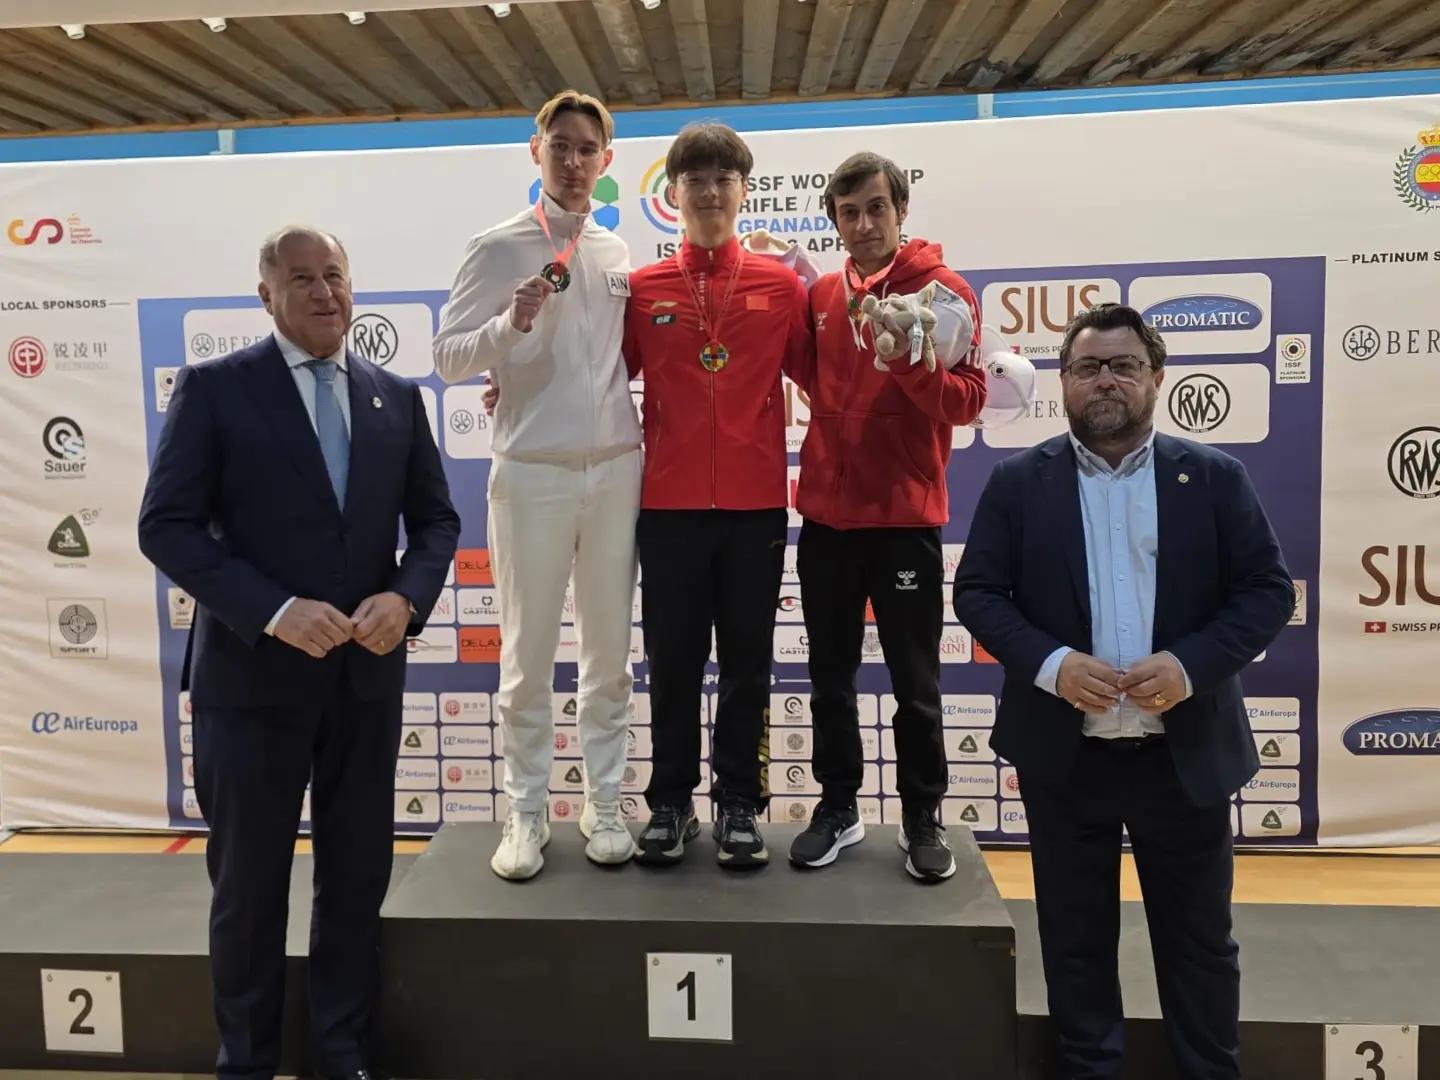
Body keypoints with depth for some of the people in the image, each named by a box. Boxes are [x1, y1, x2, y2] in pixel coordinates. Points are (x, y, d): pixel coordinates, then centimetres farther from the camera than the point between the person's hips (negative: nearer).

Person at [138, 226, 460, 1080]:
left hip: (367, 674, 3)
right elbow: (167, 526, -9)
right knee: (249, 882, 12)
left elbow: (436, 519, 9)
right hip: (253, 673, -3)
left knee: (358, 876, 13)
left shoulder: (397, 397, 8)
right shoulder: (215, 388, -3)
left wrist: (406, 598, -10)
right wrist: (273, 611, -20)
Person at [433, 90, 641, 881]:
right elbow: (447, 358, -5)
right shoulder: (500, 247, -2)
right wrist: (511, 324, -21)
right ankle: (526, 813, 18)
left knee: (608, 650, 9)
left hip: (617, 469, 4)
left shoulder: (617, 252, 10)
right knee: (528, 656, 4)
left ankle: (603, 805, 22)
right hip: (532, 473, -4)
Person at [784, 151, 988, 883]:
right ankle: (838, 806, 24)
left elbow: (966, 402, -9)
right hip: (826, 514, 4)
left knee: (914, 681, 5)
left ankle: (922, 819, 19)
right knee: (830, 675, 10)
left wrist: (910, 362, -25)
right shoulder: (822, 295, 9)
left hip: (905, 516, -4)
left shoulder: (944, 292, -4)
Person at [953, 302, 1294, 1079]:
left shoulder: (1214, 478, 1)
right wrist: (1050, 663, -19)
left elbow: (1268, 590, -1)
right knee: (1075, 937, 14)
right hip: (1063, 752, 0)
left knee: (1199, 938, 16)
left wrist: (1191, 664, -17)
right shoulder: (1018, 482, 0)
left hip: (1185, 749, 1)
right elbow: (976, 592, -3)